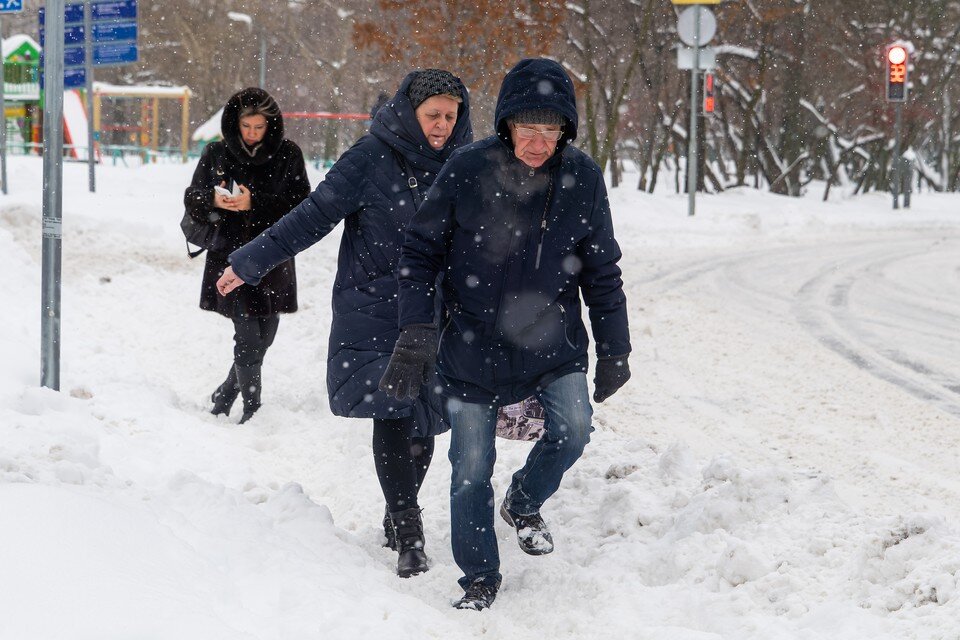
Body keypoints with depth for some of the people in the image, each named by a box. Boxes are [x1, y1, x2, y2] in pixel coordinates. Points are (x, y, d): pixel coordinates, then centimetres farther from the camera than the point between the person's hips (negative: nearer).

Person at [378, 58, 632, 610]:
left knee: (573, 431, -18)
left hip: (553, 341, 1)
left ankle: (525, 503, 15)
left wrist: (615, 351, 6)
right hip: (474, 344, -1)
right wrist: (416, 330, -15)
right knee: (471, 470, 2)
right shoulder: (466, 171, -14)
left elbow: (601, 271, 3)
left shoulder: (582, 178, -8)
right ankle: (481, 579, 23)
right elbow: (421, 253, -6)